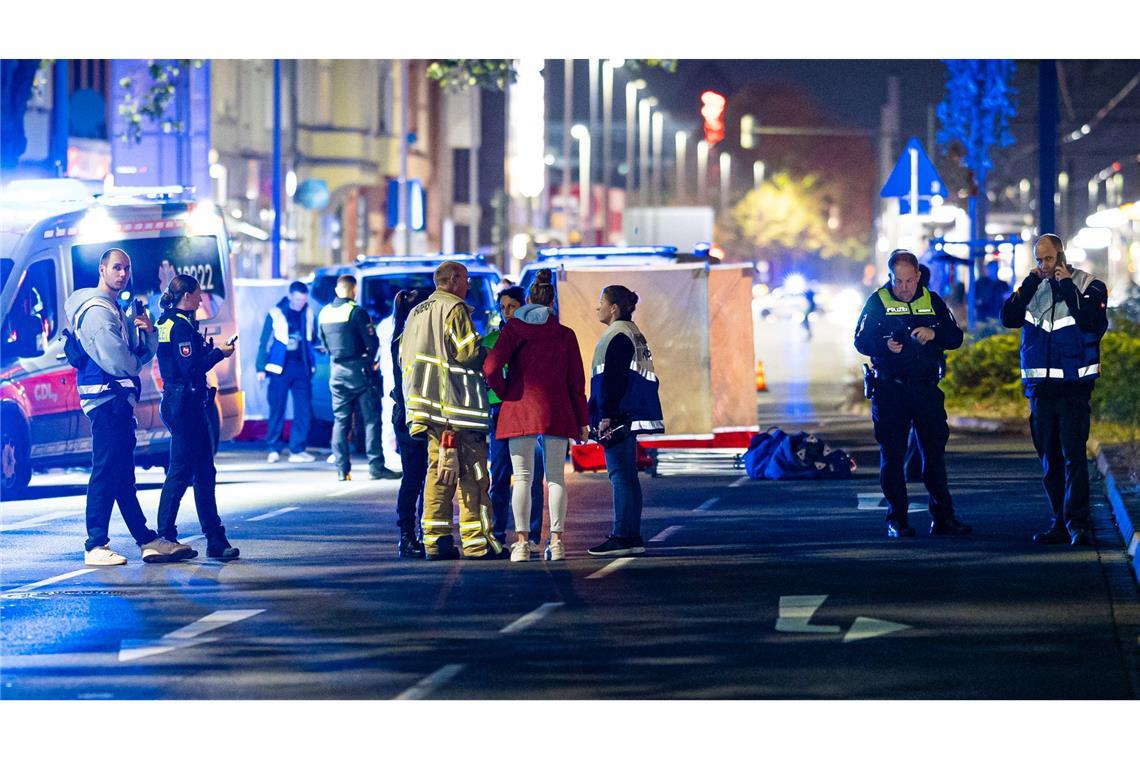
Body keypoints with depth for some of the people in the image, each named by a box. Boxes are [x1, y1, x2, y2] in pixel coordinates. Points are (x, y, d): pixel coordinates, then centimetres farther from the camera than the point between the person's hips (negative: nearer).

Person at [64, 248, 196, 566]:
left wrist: (148, 332, -1)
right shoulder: (96, 310, -11)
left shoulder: (116, 311, 21)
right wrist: (134, 367, 2)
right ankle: (96, 546, -10)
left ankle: (147, 540, 15)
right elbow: (114, 359, -20)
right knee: (105, 471, -11)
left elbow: (142, 355, 20)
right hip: (105, 397, -10)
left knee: (122, 475, 12)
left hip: (119, 400, 10)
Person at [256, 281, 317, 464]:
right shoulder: (276, 314, -1)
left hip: (301, 368, 3)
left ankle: (297, 450, 3)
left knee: (303, 410, -1)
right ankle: (274, 449, 5)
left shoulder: (307, 314, 8)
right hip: (280, 368, -3)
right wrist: (261, 368, -2)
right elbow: (265, 342, 2)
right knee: (277, 409, -1)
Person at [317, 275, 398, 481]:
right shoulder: (356, 312, -13)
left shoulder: (324, 314, 6)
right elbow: (373, 343, -11)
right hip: (359, 370, -6)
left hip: (337, 371, 6)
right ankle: (376, 467, -5)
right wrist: (369, 358, 8)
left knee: (340, 420, 9)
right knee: (371, 419, -1)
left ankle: (342, 469, 6)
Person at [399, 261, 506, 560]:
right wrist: (489, 353, 2)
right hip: (458, 405, -8)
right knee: (472, 473, -5)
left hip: (430, 407, 8)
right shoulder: (455, 310, -9)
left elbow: (405, 357, 18)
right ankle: (477, 543, -7)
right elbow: (470, 353, -16)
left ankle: (436, 540, 7)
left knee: (438, 472, 10)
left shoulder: (416, 313, 17)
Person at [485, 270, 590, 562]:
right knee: (556, 478, 5)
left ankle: (522, 542, -4)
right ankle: (556, 542, 0)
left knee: (522, 478, 1)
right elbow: (576, 381, 5)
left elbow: (491, 368, -12)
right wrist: (582, 421, 10)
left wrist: (505, 394, 4)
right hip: (556, 412, 1)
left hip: (519, 409, -1)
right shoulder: (565, 335, 4)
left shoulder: (514, 328, 0)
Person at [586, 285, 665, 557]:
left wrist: (606, 415, -19)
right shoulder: (634, 334, 20)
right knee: (627, 477, 11)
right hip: (631, 418, 10)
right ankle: (633, 537, 11)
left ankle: (622, 537, -13)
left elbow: (613, 380, -18)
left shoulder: (617, 336, -11)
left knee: (620, 476, -10)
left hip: (618, 418, -10)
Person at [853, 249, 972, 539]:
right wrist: (885, 346, -24)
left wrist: (934, 334, -15)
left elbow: (955, 337, 6)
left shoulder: (932, 301, 8)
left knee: (935, 452, 4)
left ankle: (942, 518, 10)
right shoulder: (878, 301, 1)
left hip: (927, 388, 2)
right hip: (890, 390, -2)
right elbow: (861, 340, -4)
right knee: (892, 455, 0)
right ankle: (897, 520, 6)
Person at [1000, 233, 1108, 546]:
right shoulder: (1032, 287, 11)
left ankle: (1077, 523, -17)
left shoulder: (1089, 286, -1)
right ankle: (1060, 523, 14)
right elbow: (1009, 318, -2)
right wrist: (1029, 284, -10)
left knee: (1073, 455, -13)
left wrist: (1068, 287, -15)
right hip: (1040, 387, 5)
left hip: (1074, 387, -5)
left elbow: (1095, 324, -17)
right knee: (1049, 459, 8)